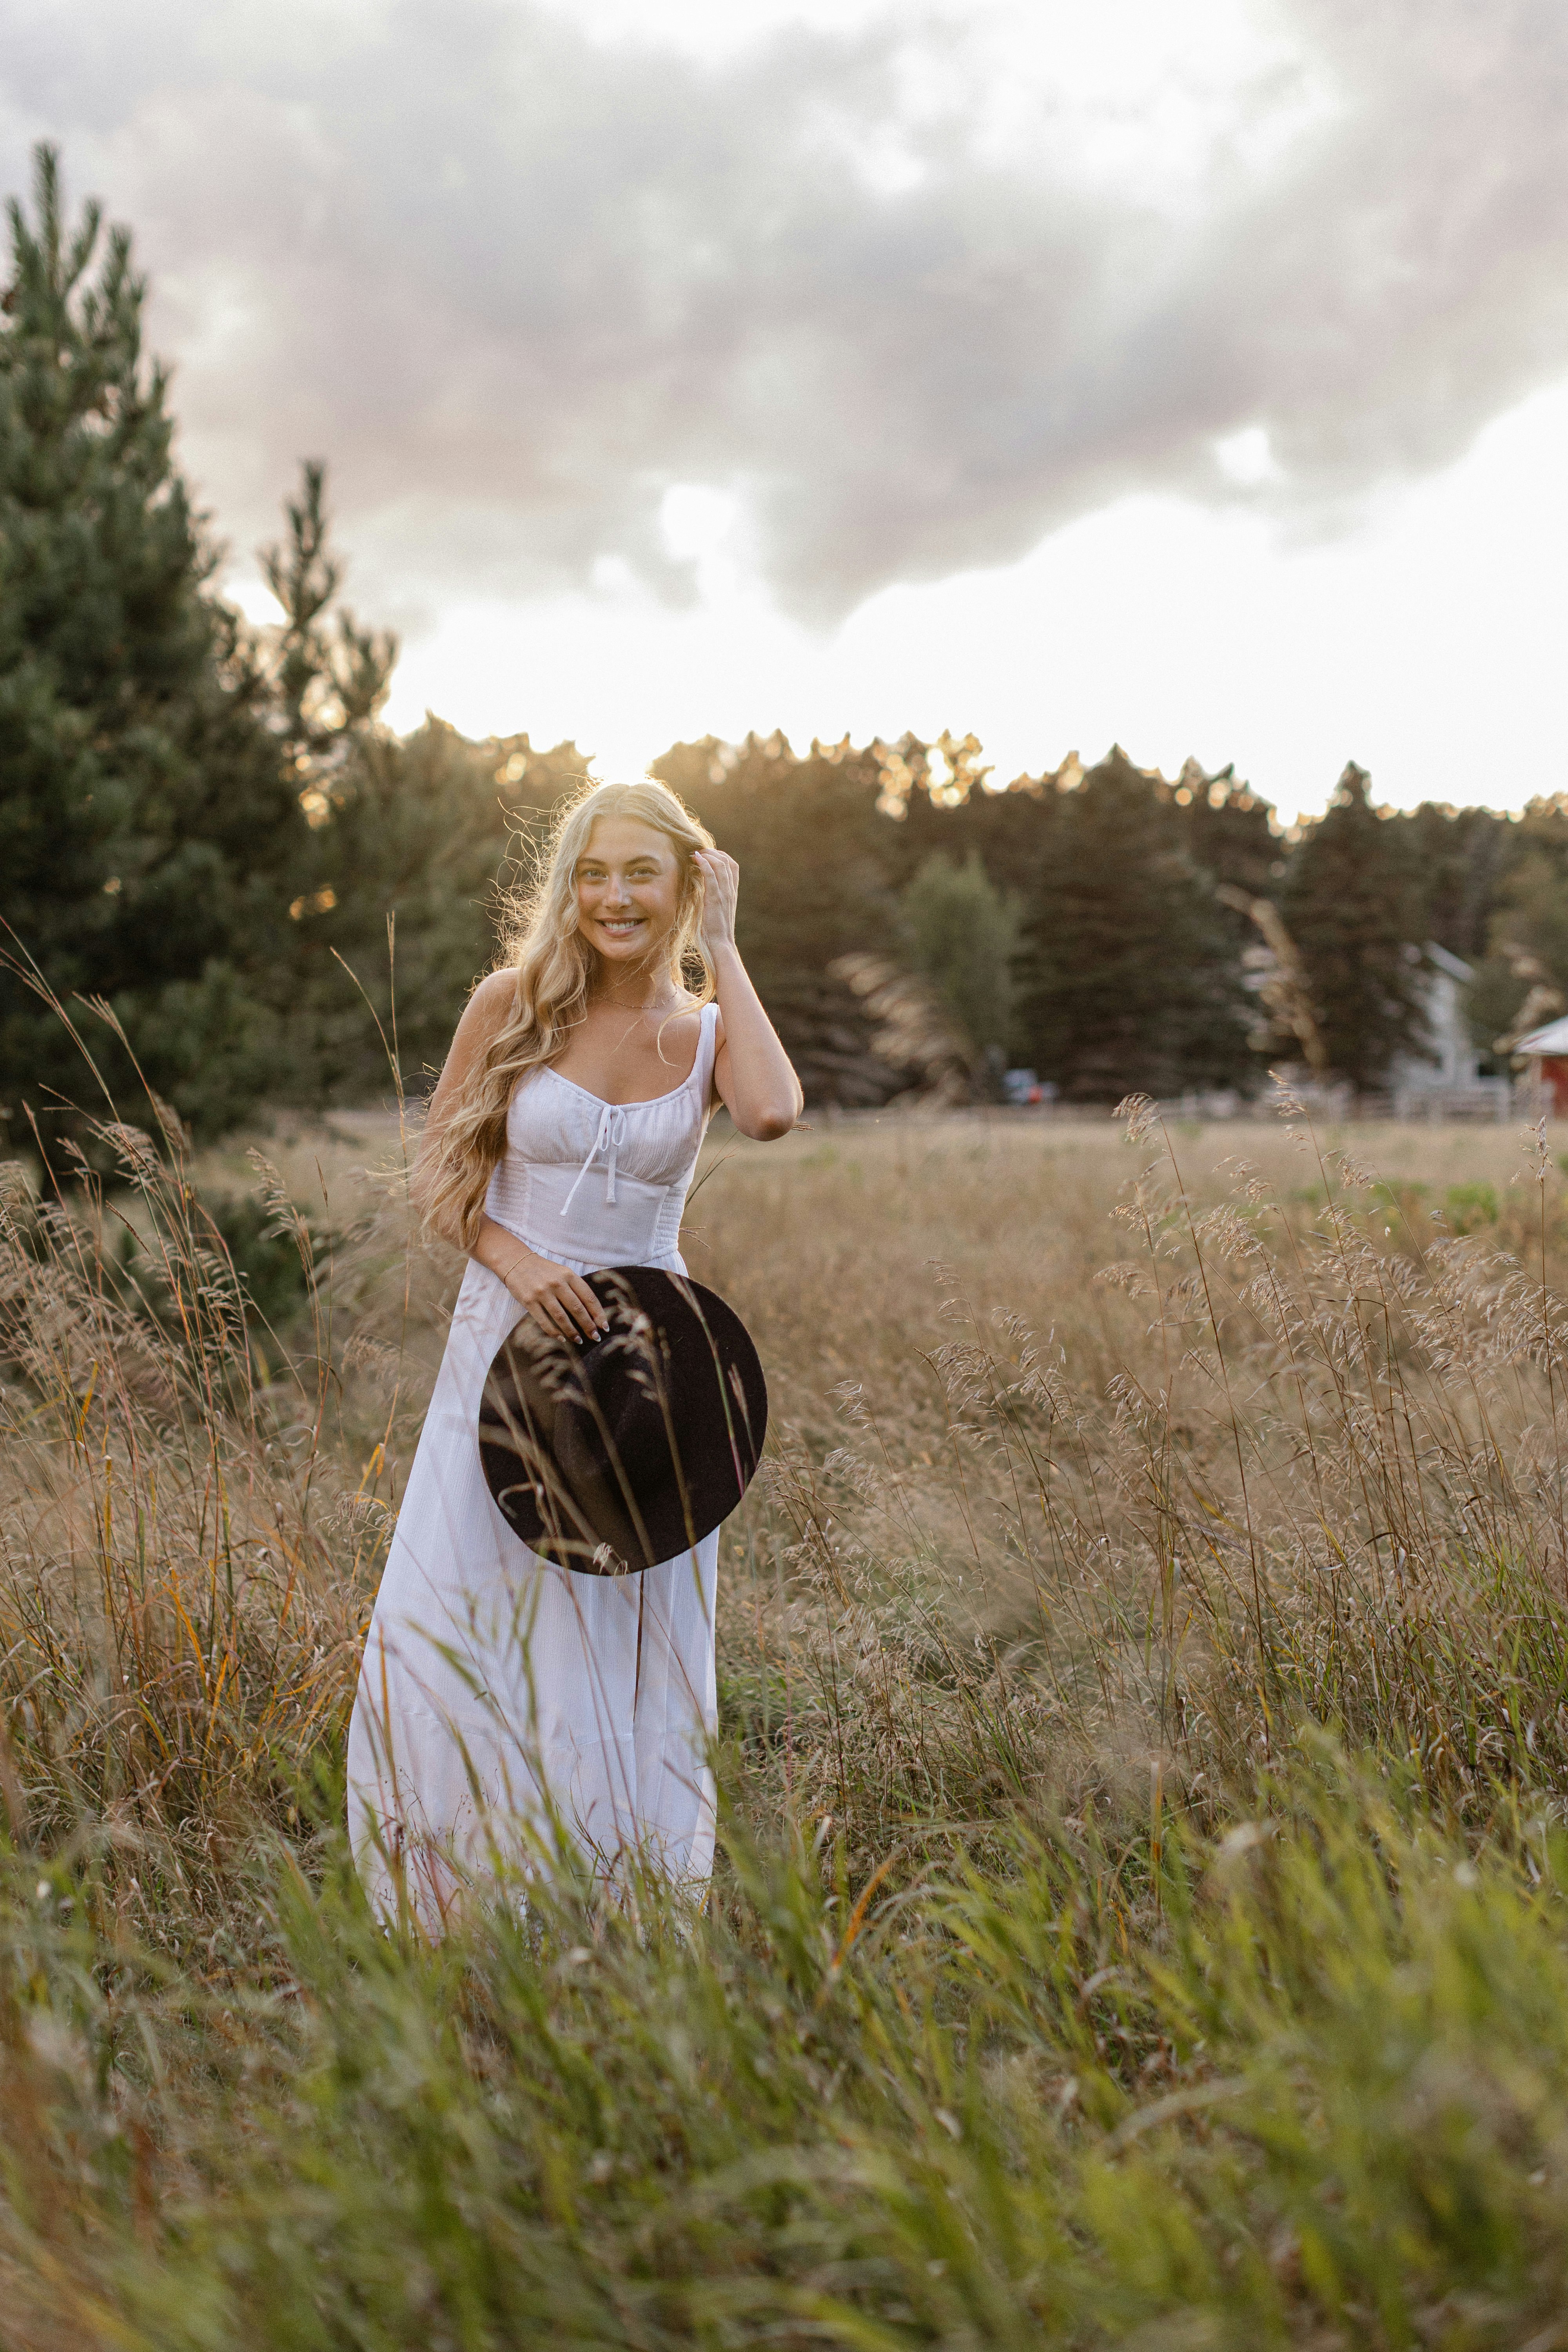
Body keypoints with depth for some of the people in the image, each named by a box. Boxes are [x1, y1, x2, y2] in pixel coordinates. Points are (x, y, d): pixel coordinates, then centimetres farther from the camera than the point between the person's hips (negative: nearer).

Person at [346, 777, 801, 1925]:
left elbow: (774, 1113, -20)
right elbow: (442, 1171, 3)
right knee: (449, 1632, -2)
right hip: (511, 1343, 0)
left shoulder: (708, 1030, 3)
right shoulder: (514, 1004, 0)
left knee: (624, 1652, 5)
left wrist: (721, 950, -11)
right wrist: (516, 1260, -15)